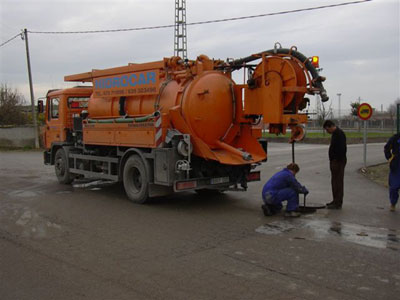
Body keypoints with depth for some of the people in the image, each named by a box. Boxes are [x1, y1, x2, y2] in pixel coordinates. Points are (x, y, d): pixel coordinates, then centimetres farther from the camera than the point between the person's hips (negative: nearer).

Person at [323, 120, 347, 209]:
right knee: (335, 182, 15)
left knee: (338, 182, -6)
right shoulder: (335, 133, 17)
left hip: (338, 161, -10)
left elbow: (342, 148, -24)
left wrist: (338, 160, -22)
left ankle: (338, 203, -2)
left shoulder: (339, 133, -16)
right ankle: (336, 201, 23)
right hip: (335, 161, 10)